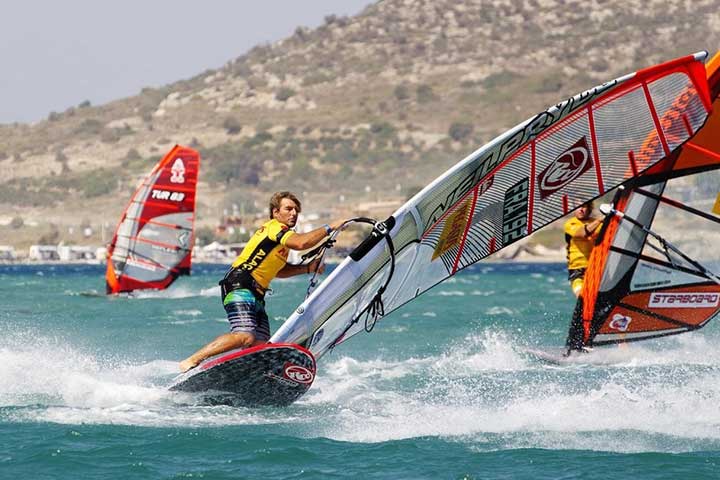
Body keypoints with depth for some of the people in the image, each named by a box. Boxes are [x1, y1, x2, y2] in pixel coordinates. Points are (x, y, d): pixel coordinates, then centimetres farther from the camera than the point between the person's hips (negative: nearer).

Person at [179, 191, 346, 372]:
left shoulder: (281, 235, 24)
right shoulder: (274, 227, -6)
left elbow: (277, 270, 33)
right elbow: (301, 243, -24)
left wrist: (308, 268, 20)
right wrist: (329, 228, -14)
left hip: (255, 296, 11)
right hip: (239, 287, -11)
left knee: (260, 345, -4)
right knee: (245, 336, -27)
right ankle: (191, 361, -24)